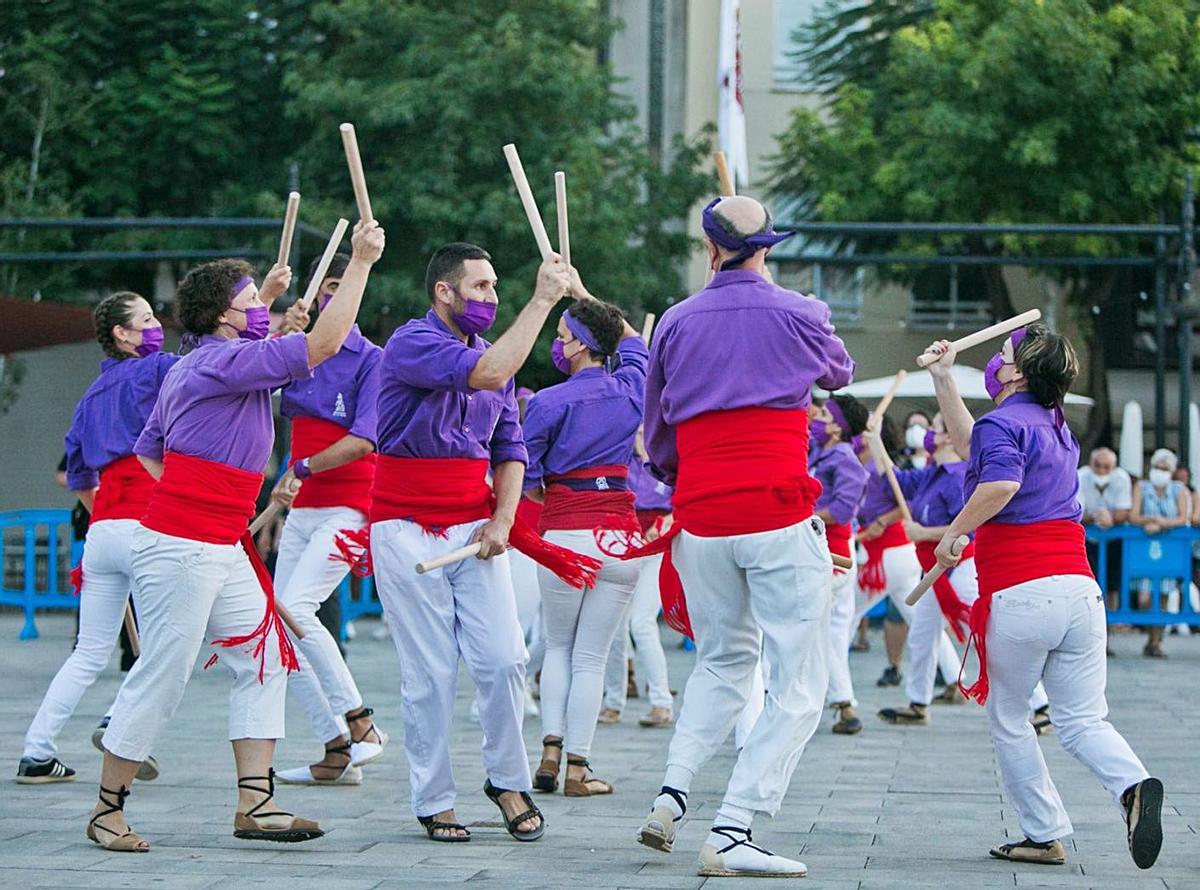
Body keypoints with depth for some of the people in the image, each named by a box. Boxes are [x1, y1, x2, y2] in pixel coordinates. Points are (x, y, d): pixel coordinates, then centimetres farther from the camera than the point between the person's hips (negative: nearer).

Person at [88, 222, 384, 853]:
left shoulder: (190, 367, 17)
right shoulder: (221, 363, -14)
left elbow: (147, 451, 29)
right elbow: (323, 343, -19)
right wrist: (360, 261, -16)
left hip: (222, 551, 10)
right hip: (179, 550, -10)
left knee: (263, 661, 6)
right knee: (160, 678, -4)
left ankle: (254, 803, 4)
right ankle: (107, 810, 6)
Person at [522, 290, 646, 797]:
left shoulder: (550, 403, -8)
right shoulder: (631, 391, 3)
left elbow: (523, 475, -5)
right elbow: (631, 340, 25)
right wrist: (582, 292, 32)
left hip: (563, 533, -2)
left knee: (558, 646, 17)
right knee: (591, 656, 5)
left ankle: (550, 753, 7)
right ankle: (577, 768, 3)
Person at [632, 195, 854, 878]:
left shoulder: (677, 323, 7)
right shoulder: (799, 315, 0)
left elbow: (657, 438, 16)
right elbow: (840, 373, 23)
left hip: (700, 519, 4)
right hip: (780, 516, -4)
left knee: (722, 664, 24)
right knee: (799, 685, 0)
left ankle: (671, 796, 7)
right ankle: (732, 833, -11)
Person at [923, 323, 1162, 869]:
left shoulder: (1002, 423, -5)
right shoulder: (1057, 429, 22)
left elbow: (1001, 481, -27)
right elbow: (972, 446, 36)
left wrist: (953, 533, -14)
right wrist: (942, 377, 38)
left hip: (1019, 594, -7)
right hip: (1080, 590, 7)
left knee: (1007, 721, 10)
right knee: (1082, 721, 5)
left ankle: (1045, 835, 9)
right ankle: (1133, 786, -23)